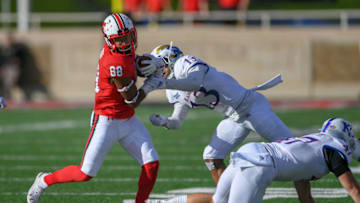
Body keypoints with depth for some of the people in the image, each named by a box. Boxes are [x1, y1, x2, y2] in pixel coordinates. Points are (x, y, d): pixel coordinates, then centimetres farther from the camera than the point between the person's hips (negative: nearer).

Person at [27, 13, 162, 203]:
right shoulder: (117, 65, -28)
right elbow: (133, 101, -18)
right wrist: (149, 87, -1)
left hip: (129, 121, 8)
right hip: (107, 122, -8)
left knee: (151, 164, -4)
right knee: (85, 174, 0)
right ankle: (44, 180, 25)